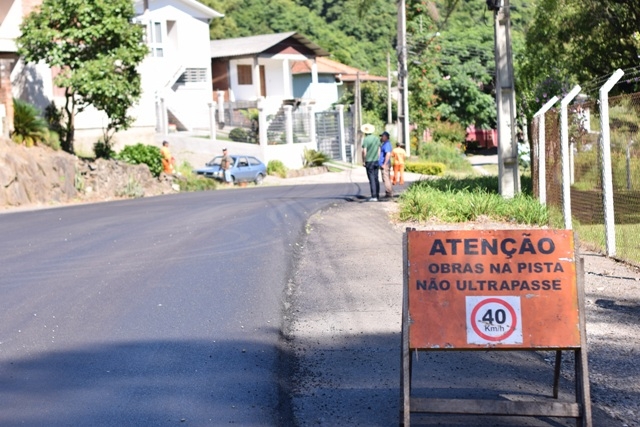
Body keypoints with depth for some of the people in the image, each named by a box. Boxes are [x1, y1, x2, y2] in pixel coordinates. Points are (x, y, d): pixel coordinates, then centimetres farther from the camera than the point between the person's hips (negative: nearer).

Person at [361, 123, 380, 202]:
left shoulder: (366, 139, -12)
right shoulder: (376, 138, 7)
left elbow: (364, 152, -15)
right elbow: (379, 150, 13)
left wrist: (364, 161, -5)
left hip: (369, 161, -6)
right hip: (376, 161, 6)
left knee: (372, 179, -6)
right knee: (376, 178, 13)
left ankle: (374, 196, -9)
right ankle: (377, 195, 18)